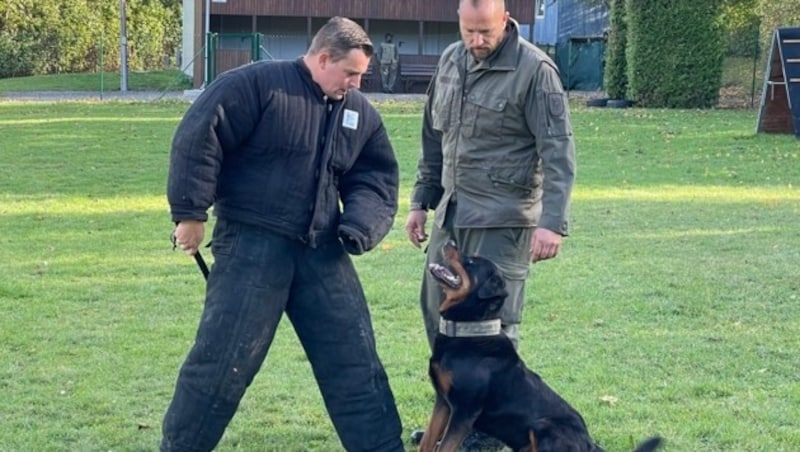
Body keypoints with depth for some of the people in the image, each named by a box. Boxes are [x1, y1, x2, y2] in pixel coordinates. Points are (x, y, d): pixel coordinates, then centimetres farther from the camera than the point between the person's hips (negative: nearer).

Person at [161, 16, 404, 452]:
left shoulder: (361, 113, 11)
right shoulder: (256, 85, -10)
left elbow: (375, 179, 15)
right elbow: (197, 138, -13)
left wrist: (358, 226, -5)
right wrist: (190, 213, -13)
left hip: (321, 252, 6)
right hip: (251, 247, -6)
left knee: (355, 358, 7)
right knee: (223, 359, -2)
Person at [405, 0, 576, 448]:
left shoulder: (534, 70, -13)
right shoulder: (451, 61, 8)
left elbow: (558, 151, -16)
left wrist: (552, 222, -23)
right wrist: (421, 201, 18)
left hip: (502, 219, -7)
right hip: (451, 213, 7)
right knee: (438, 310, 13)